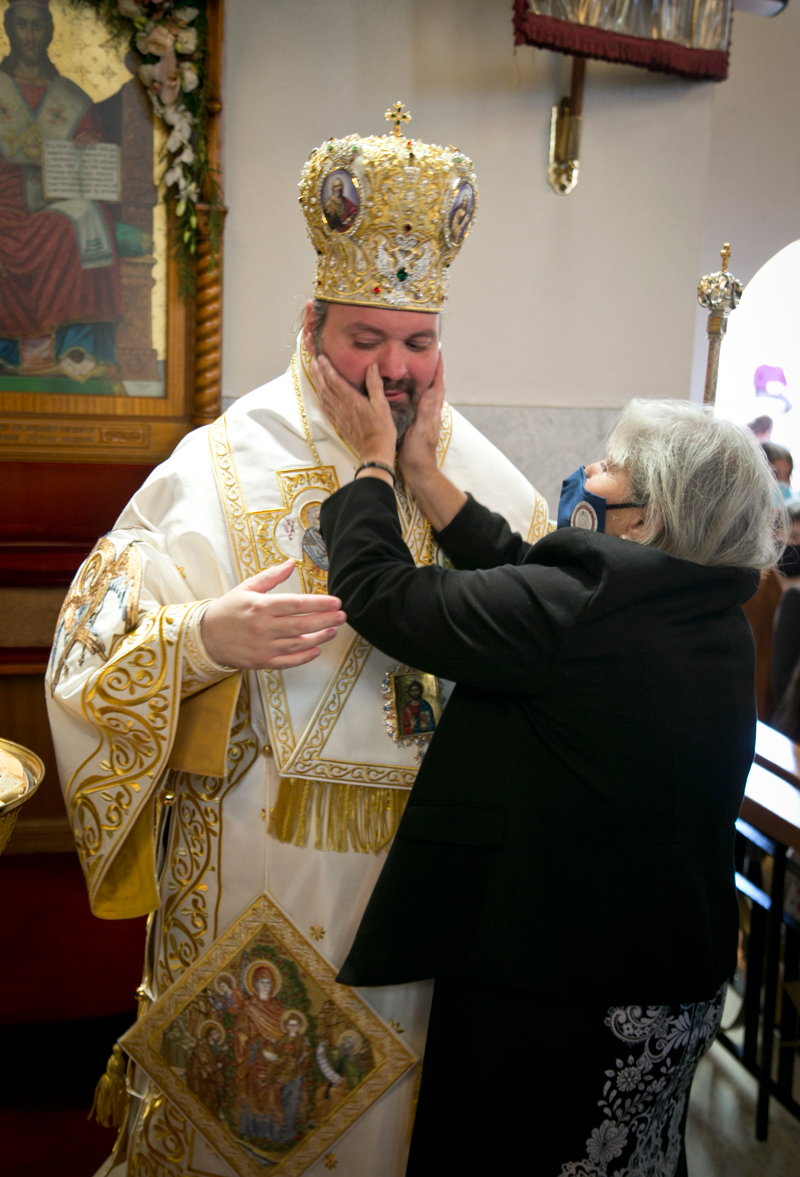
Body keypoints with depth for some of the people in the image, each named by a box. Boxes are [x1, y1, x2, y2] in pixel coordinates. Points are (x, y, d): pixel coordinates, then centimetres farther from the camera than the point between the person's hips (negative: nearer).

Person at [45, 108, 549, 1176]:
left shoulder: (478, 475, 3)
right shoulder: (222, 468, -7)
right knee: (248, 1079, 14)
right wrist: (201, 637, -29)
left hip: (421, 856, 3)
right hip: (254, 859, -2)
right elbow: (91, 643, -9)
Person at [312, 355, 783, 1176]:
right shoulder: (719, 620, -2)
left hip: (547, 993, -7)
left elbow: (382, 594, -20)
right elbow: (519, 570, 3)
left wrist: (375, 457, -4)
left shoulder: (576, 609, -28)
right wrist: (420, 466, 7)